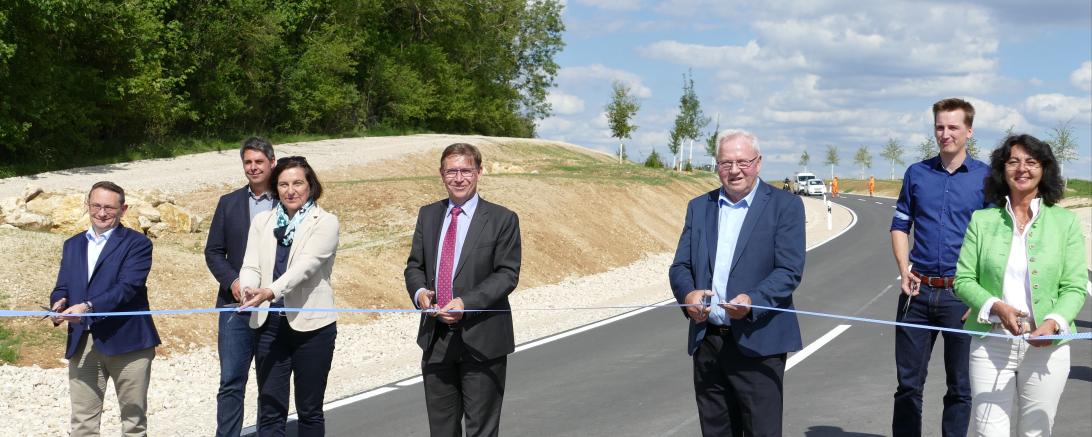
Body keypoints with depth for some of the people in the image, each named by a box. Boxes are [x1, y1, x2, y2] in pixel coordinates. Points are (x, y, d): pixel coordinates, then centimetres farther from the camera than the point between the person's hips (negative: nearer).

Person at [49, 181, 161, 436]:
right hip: (82, 343, 4)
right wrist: (58, 305, -13)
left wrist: (87, 307, -26)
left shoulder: (137, 243, -1)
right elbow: (62, 288, 11)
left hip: (126, 340, -4)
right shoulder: (73, 245, 17)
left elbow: (128, 286, -14)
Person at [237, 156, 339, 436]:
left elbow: (305, 265, -17)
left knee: (310, 410, 8)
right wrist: (249, 289, -21)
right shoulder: (262, 221, 10)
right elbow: (250, 266, 3)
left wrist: (271, 291, -32)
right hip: (270, 324, 3)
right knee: (270, 411, 2)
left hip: (311, 325, -3)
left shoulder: (325, 222, -3)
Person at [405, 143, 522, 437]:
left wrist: (466, 303, -22)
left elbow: (507, 274, -10)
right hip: (436, 338, 5)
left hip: (481, 339, -4)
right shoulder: (428, 215, 10)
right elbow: (414, 266, 12)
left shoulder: (502, 219, -5)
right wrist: (419, 292, -10)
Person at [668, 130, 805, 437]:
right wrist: (687, 294, -13)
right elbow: (680, 266, 10)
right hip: (707, 341, 5)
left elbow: (790, 271, -9)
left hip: (757, 344, -4)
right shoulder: (699, 207, 13)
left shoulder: (785, 205, -1)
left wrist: (752, 301, -26)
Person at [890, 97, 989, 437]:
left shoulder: (986, 177, -1)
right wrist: (904, 270, -3)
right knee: (908, 382, 7)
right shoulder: (916, 174, 7)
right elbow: (900, 226, 12)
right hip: (918, 291, 2)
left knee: (960, 384, 7)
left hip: (961, 293, -2)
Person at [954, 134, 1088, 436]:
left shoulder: (1065, 221, 5)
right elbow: (963, 279, 3)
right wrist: (996, 307, -15)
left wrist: (1053, 322, -18)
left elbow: (1075, 287, 1)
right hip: (991, 343, 0)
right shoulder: (982, 220, 6)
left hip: (1046, 345, 0)